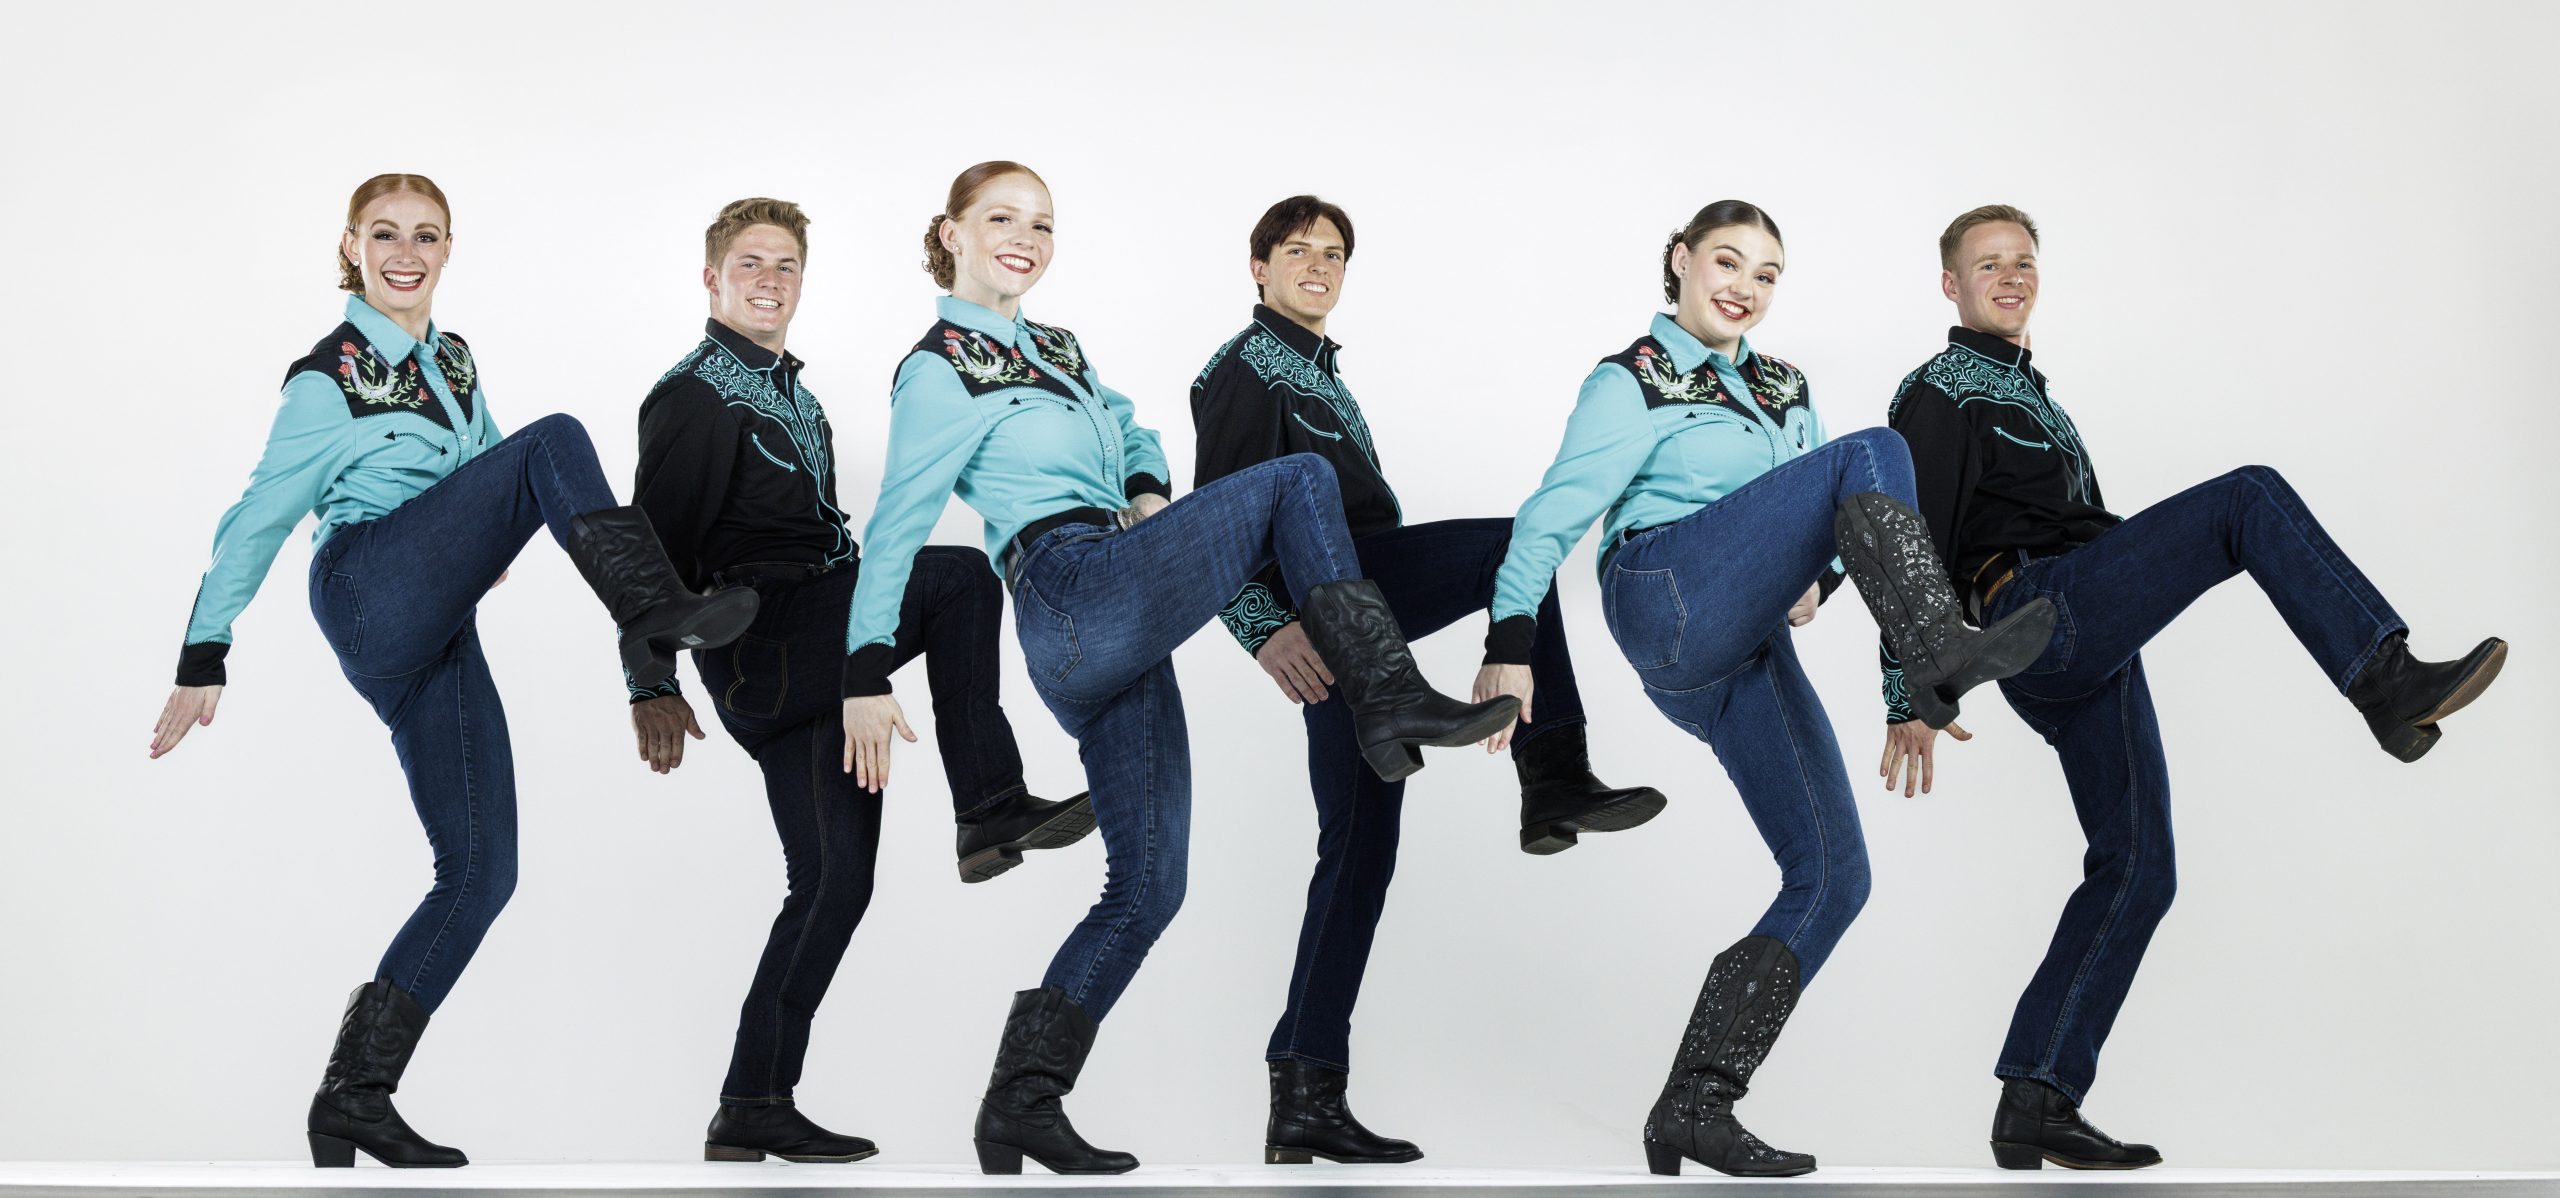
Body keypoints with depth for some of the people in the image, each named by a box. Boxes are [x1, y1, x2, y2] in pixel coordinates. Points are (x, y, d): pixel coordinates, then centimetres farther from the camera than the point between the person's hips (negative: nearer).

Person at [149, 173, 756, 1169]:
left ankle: (355, 1097, 4)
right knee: (554, 441, -20)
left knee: (482, 869, -1)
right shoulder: (331, 377, 0)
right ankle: (656, 616, -32)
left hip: (439, 637, 7)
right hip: (371, 593, -7)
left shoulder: (453, 360, 20)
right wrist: (203, 658, -2)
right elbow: (259, 518, -1)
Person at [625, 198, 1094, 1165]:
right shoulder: (695, 396, -3)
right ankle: (990, 810, -19)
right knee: (959, 572, -22)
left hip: (818, 666, 9)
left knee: (835, 882, 4)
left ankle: (755, 1112, 8)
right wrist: (651, 687, -15)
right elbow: (655, 543, -10)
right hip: (763, 645, -9)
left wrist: (866, 671, 28)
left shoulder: (793, 394, 25)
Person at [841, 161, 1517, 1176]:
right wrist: (867, 676, -7)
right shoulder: (941, 369, 1)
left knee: (1147, 886, 4)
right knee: (1298, 479, -14)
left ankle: (1021, 1107, 6)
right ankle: (1391, 700, -22)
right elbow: (896, 526, -3)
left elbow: (1133, 432, 37)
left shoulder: (1057, 350, 25)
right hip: (1072, 591, -8)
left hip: (1117, 643, 9)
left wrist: (1148, 492, 12)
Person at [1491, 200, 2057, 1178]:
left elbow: (1828, 512, 24)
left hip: (1747, 655, 7)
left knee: (1833, 876, -4)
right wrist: (1511, 641, -17)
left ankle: (1695, 1105, -3)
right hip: (1671, 601, -7)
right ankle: (1942, 651, -36)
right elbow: (1553, 517, -3)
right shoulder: (1633, 383, 7)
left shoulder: (1784, 389, 28)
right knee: (1871, 454, -17)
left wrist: (1818, 577, -1)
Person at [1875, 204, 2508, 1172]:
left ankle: (2033, 1107, 2)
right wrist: (1909, 699, -14)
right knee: (2250, 498, -16)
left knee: (2136, 872, 3)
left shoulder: (2026, 395, 32)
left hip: (2085, 664, 9)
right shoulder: (1941, 394, 3)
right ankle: (2388, 683, -25)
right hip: (2038, 611, -9)